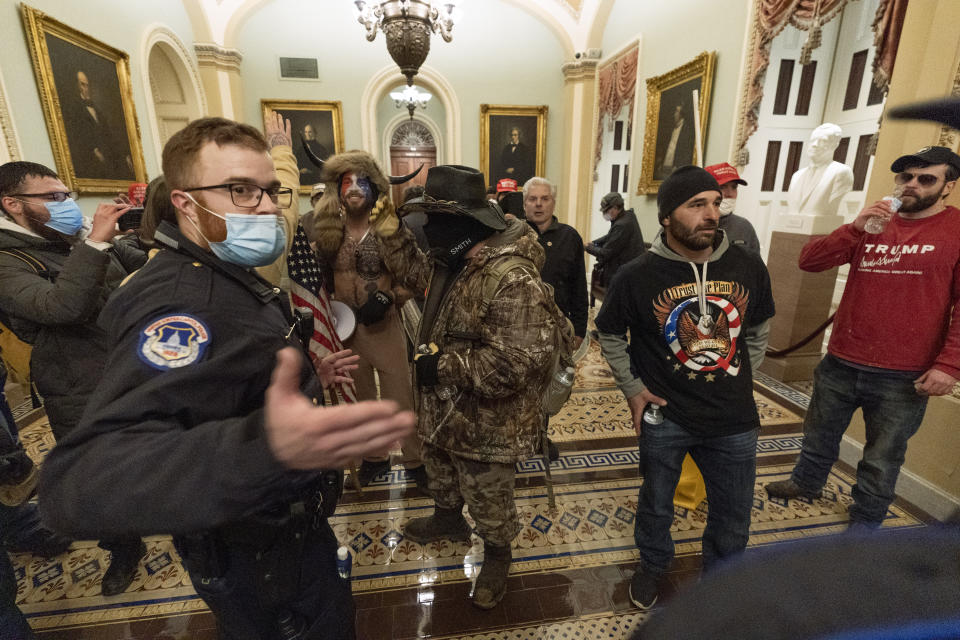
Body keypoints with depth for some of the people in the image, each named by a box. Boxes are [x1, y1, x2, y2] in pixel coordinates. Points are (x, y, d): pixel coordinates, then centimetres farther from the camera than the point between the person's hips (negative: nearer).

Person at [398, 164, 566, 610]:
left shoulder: (513, 278, -31)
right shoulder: (455, 263, 2)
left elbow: (514, 365, -36)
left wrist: (441, 364, -28)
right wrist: (427, 352, 3)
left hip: (486, 426, -9)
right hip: (442, 412, 9)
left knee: (488, 500, 18)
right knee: (441, 477, 33)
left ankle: (497, 555, 47)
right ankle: (448, 519, 62)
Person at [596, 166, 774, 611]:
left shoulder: (747, 267, -5)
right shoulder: (637, 276, -15)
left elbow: (758, 331, 12)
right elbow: (610, 336, 0)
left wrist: (738, 381, 8)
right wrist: (633, 389, -4)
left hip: (734, 420, 3)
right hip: (664, 416, -2)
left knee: (734, 519, 19)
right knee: (656, 505, 19)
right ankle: (652, 565, 49)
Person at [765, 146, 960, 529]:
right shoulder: (873, 225, 7)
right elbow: (809, 260, -2)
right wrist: (855, 228, -16)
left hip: (903, 378, -3)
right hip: (840, 364, 4)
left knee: (882, 458, 13)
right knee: (820, 434, 21)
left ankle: (866, 519, 34)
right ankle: (807, 482, 45)